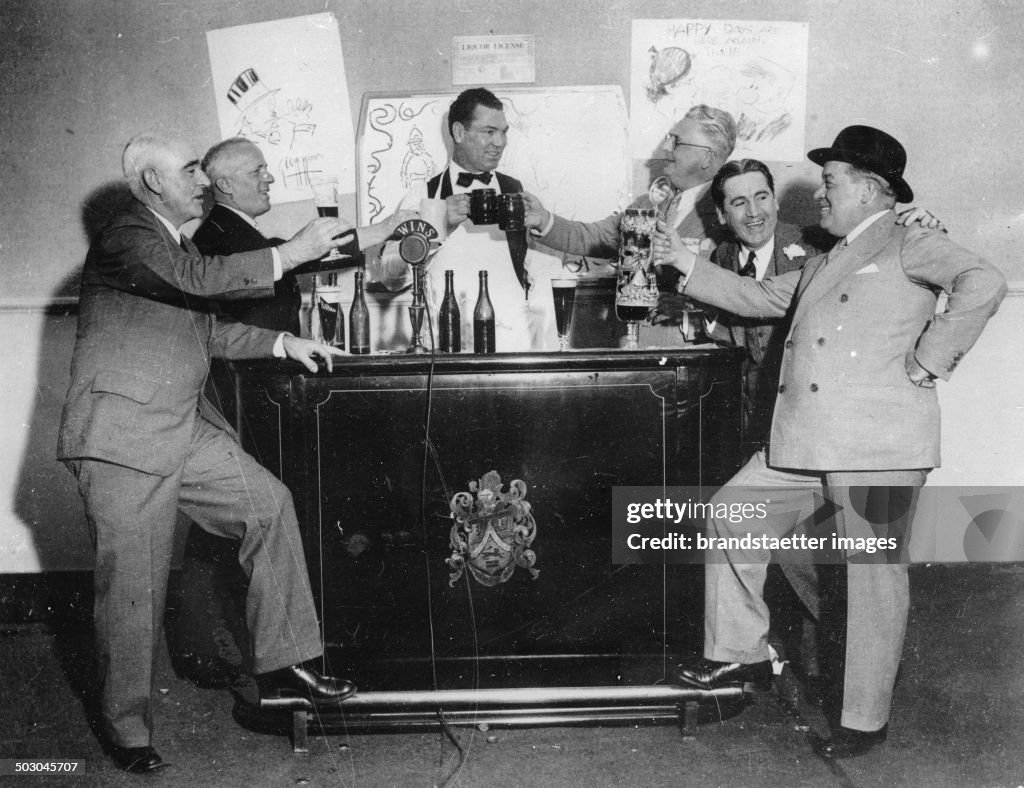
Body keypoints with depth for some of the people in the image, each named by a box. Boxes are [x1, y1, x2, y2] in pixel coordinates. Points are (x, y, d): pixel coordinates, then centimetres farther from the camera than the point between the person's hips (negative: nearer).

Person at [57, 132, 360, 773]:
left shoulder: (176, 243, 18)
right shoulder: (124, 238, -12)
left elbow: (206, 328, 22)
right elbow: (197, 280, -28)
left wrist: (283, 342, 10)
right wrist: (292, 253, -25)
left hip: (186, 429, 9)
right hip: (125, 438, -9)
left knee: (271, 503, -2)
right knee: (134, 588, -1)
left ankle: (285, 661, 5)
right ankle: (127, 731, 16)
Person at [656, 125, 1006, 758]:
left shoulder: (909, 242, -3)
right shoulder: (826, 262, 22)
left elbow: (984, 285, -18)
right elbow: (759, 298, 28)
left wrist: (926, 363, -16)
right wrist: (687, 263, 21)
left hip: (878, 443, -8)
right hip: (804, 442, 8)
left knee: (875, 573, 2)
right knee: (732, 516, 9)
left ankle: (867, 720, 15)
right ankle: (741, 653, 24)